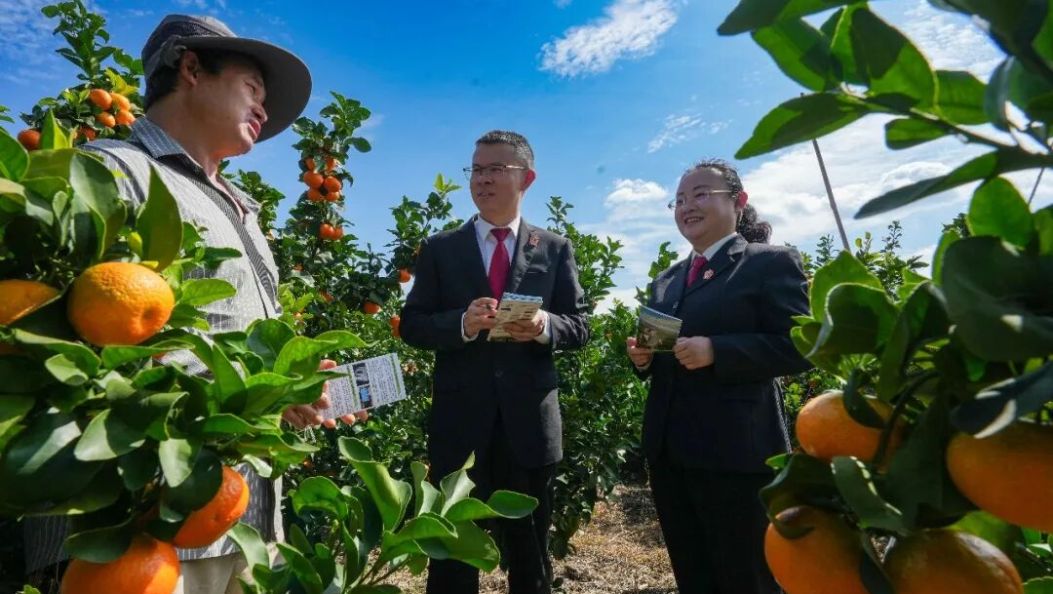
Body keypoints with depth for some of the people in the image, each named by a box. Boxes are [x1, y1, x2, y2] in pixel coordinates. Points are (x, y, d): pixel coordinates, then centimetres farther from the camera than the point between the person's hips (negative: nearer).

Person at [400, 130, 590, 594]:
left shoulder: (555, 249, 6)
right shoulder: (439, 249, 5)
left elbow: (580, 325, 5)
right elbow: (412, 325, 2)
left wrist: (545, 327, -17)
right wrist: (462, 323, -18)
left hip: (529, 422, 1)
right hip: (460, 421, 0)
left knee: (529, 552, 18)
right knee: (453, 551, 14)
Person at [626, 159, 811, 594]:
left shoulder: (771, 263, -2)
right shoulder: (666, 280, 17)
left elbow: (798, 347, -11)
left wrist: (715, 351, -22)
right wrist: (642, 357, -1)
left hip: (736, 451, -6)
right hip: (668, 449, 7)